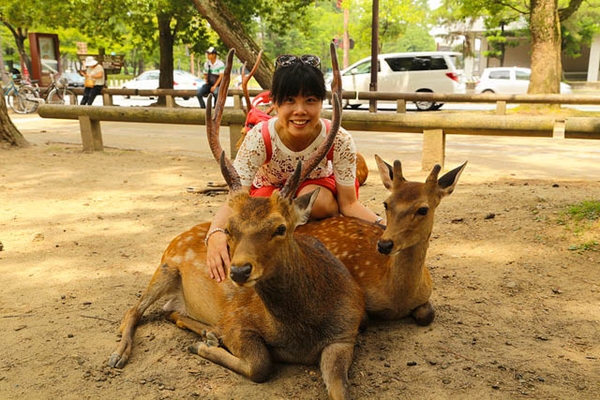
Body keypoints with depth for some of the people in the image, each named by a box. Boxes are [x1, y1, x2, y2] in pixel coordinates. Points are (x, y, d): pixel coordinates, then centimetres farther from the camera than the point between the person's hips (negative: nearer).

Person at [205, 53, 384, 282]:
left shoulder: (339, 140, -30)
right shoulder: (259, 138, -32)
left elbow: (349, 204, -24)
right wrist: (215, 234, -59)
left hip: (318, 187, 0)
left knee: (316, 200, -35)